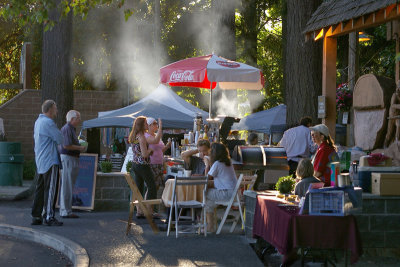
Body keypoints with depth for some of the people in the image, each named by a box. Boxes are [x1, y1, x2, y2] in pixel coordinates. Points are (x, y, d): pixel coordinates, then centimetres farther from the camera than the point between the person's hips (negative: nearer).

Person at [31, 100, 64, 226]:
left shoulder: (38, 121, 16)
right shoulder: (48, 123, -15)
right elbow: (60, 139, -13)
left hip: (40, 162, 10)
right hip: (50, 161, -10)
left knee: (40, 189, 11)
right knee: (50, 189, -7)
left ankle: (36, 217, 13)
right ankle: (49, 217, -6)